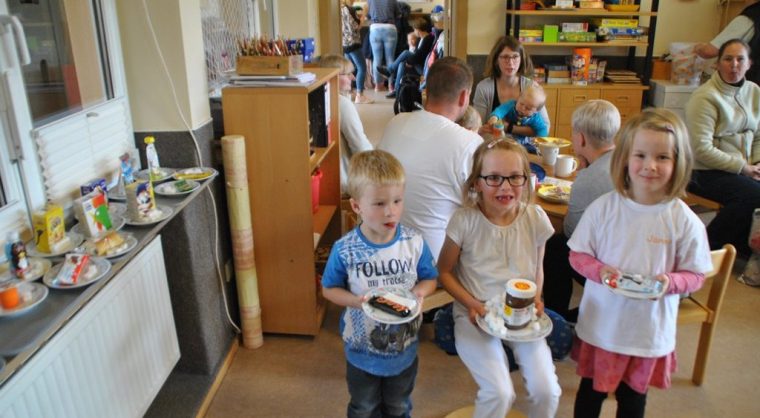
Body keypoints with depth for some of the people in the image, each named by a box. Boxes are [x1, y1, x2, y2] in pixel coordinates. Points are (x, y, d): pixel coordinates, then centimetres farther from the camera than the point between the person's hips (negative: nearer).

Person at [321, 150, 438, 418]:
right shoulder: (345, 250, -21)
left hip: (404, 347, 2)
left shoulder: (414, 243, -17)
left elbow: (430, 279, -2)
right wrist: (356, 301, -26)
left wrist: (419, 291, -24)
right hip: (362, 349, -1)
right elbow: (329, 289, -8)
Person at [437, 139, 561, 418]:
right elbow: (444, 271, -2)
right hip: (475, 314, -3)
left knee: (547, 390, -12)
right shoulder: (465, 220, -12)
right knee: (499, 393, -21)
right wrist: (471, 303, -13)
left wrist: (535, 299, -4)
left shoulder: (536, 218, -3)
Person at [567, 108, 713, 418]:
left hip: (649, 331, 0)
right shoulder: (603, 207, -11)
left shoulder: (684, 221, -12)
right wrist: (600, 270, -21)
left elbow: (695, 274, -3)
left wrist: (670, 283, -23)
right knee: (591, 391, 19)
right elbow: (578, 254, -2)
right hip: (601, 323, 0)